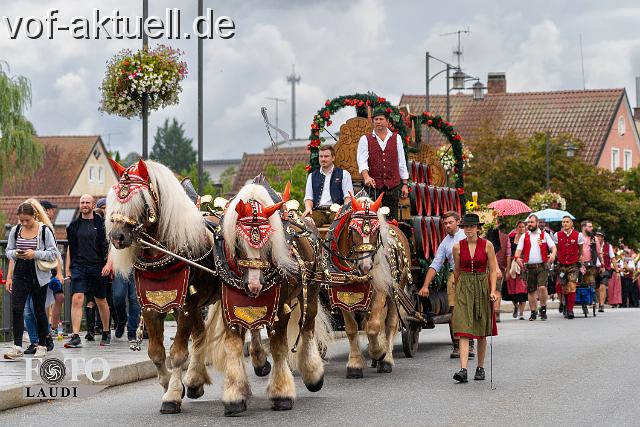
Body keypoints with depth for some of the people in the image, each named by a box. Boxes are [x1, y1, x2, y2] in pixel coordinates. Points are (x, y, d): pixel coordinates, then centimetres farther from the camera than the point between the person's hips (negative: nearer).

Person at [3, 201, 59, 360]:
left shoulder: (44, 231, -6)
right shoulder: (15, 231, 5)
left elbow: (53, 253, -7)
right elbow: (8, 252, 12)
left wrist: (35, 254, -19)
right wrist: (15, 253, -11)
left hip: (39, 276, -3)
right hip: (20, 275, 3)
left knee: (39, 310, 6)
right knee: (16, 309, -9)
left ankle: (42, 345, 18)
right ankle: (17, 347, -10)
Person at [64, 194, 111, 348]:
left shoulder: (101, 224, 1)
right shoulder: (74, 225, 10)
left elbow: (110, 246, 0)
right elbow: (70, 248, 16)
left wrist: (108, 264, -12)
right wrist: (67, 269, 11)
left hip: (97, 267, -1)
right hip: (79, 267, 1)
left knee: (101, 301, 11)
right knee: (76, 299, -14)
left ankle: (106, 333, 29)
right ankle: (75, 337, -18)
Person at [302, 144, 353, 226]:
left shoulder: (343, 174, 16)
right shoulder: (312, 176, 26)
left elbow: (348, 197, 7)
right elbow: (308, 197, 21)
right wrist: (308, 208, -2)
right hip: (318, 210, 2)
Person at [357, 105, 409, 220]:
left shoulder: (396, 138, 14)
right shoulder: (365, 139, 8)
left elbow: (402, 162, 14)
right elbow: (362, 161, -5)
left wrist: (405, 184, 9)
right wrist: (366, 177, -23)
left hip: (393, 186, 2)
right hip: (373, 186, -2)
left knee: (392, 219, 1)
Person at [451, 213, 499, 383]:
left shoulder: (487, 245, -3)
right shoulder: (458, 247, 2)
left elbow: (493, 270, 0)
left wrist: (493, 291, -10)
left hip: (482, 286, 0)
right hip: (464, 287, 0)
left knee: (482, 331, 8)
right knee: (463, 330, -10)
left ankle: (480, 368, 21)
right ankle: (463, 369, -17)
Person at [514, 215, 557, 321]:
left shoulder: (544, 235, 6)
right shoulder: (524, 236, 11)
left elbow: (553, 246, -1)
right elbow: (519, 249, 5)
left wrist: (553, 254, -23)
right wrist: (517, 257, -17)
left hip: (542, 266, -2)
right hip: (529, 267, 2)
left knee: (542, 287, -18)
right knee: (531, 291, 5)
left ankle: (543, 309, -1)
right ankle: (533, 312, 15)